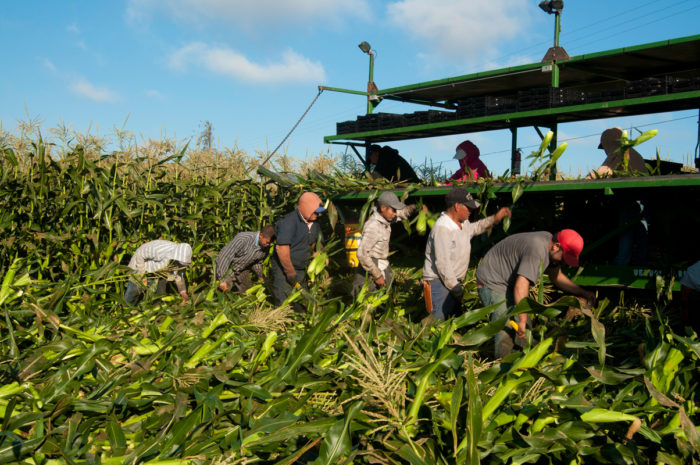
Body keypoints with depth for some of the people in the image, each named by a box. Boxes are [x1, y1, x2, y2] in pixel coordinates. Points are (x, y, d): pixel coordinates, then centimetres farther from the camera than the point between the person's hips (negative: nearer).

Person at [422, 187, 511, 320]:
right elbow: (442, 262, -25)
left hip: (455, 280, 10)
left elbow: (475, 228, 34)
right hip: (439, 282, -10)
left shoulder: (463, 223, 8)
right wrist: (455, 287, -21)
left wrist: (495, 218, 20)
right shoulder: (442, 228, -22)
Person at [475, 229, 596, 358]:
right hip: (491, 282, -10)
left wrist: (582, 292, 9)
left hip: (510, 282, 10)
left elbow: (556, 276, 14)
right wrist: (522, 320, -41)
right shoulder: (536, 251, -31)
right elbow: (521, 285, -39)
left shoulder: (548, 239, 0)